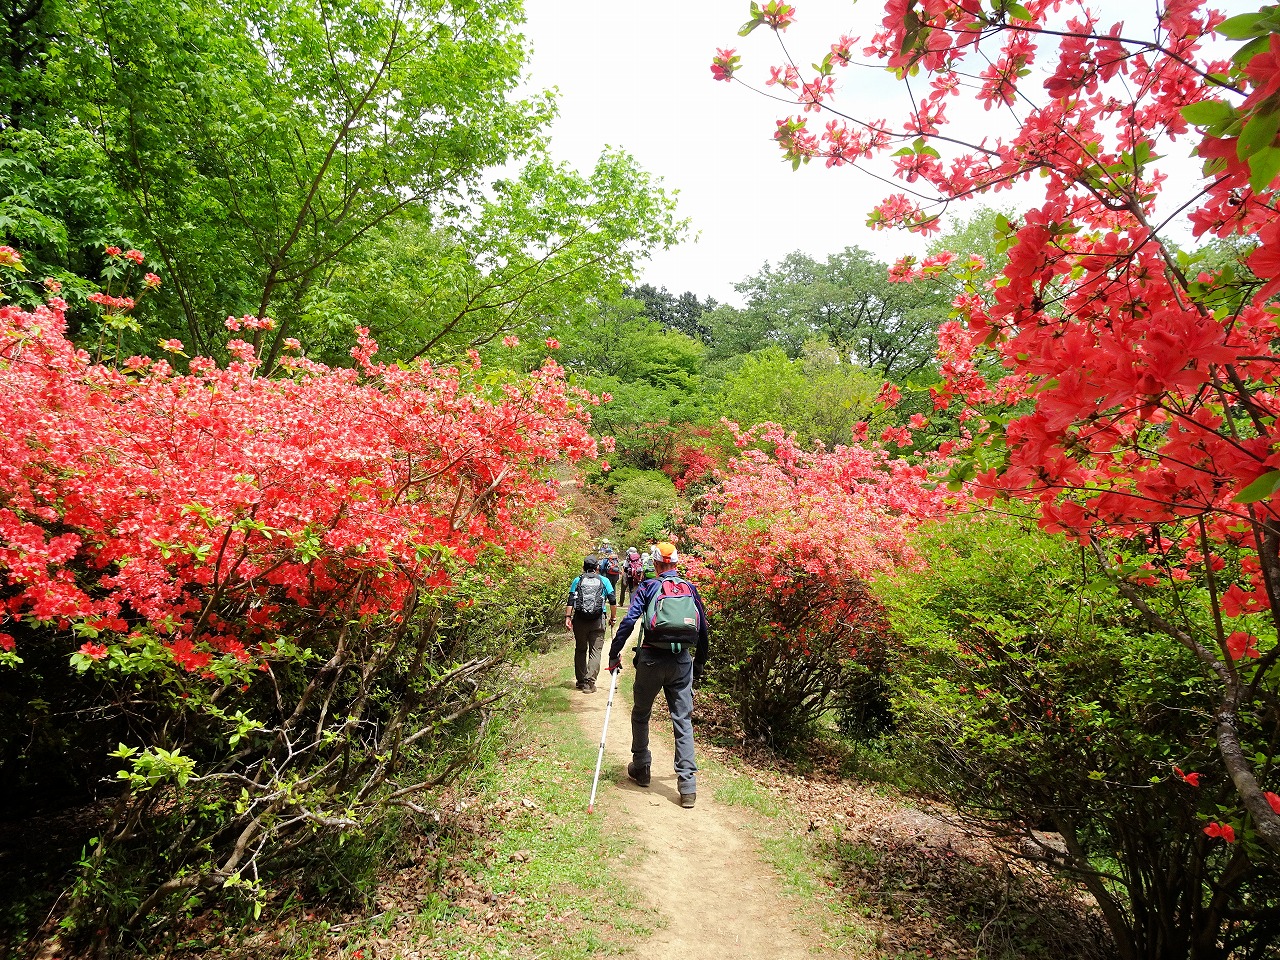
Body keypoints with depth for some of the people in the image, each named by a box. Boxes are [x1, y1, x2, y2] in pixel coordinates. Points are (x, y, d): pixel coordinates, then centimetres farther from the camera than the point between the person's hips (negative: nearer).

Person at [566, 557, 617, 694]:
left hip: (579, 620, 1)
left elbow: (571, 600, -2)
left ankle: (580, 681, 20)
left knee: (580, 650, 15)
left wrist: (567, 617, -3)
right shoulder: (604, 580, 7)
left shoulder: (577, 580, 7)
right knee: (595, 652, 1)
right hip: (598, 621, -1)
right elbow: (613, 601, 2)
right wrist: (613, 617, 11)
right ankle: (589, 683, -9)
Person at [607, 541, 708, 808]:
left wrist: (614, 654, -1)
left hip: (652, 659, -2)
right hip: (683, 661, 2)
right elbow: (703, 628, 11)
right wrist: (699, 663, 21)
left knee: (641, 715, 19)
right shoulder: (690, 589, 9)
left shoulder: (647, 588, 1)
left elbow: (628, 621, -9)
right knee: (683, 721, 5)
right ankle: (688, 786, -1)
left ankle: (641, 768, 31)